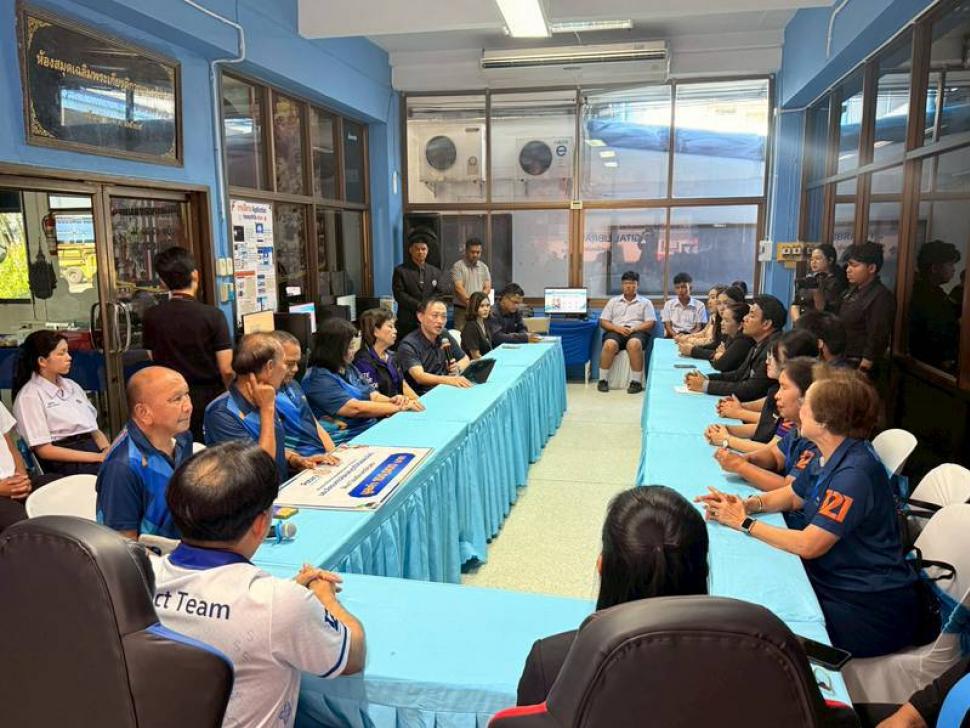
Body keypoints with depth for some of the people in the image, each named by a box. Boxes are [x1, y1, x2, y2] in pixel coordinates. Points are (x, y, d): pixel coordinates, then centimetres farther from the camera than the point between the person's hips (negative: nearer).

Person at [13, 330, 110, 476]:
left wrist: (108, 450, -3)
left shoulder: (72, 386, 21)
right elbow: (44, 450, -6)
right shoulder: (29, 397, 0)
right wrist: (97, 457, -13)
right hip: (64, 463, -6)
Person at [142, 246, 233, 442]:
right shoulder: (213, 315, -14)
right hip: (210, 398, -3)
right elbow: (226, 369, -13)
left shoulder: (151, 317, -4)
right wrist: (227, 393, 4)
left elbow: (154, 358, 9)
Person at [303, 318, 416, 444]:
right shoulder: (317, 378, -12)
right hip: (348, 440, -8)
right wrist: (397, 407, -14)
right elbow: (355, 408, -19)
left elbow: (374, 396, 13)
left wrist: (392, 400, -10)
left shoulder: (349, 368, 14)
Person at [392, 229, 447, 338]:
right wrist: (419, 306, -15)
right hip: (407, 323, -3)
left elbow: (442, 293, 4)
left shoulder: (436, 272, 13)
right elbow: (399, 295, -7)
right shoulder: (400, 271, 2)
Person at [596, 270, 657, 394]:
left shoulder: (645, 302, 17)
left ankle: (636, 381, -32)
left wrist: (633, 329, -12)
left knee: (634, 344, -38)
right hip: (616, 331, 1)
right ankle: (602, 380, -24)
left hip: (637, 332, -1)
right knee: (609, 345, -34)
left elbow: (651, 323, 5)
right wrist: (617, 328, -8)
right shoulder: (613, 301, 21)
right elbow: (603, 322, 13)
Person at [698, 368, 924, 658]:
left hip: (872, 609, -8)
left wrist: (744, 522, -15)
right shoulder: (828, 458, 2)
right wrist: (746, 504, -2)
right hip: (834, 583, 8)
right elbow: (793, 496, 17)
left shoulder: (855, 473, -27)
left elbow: (808, 545, -25)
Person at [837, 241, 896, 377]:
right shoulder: (853, 292, 13)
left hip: (859, 367, -8)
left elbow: (876, 341, -17)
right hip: (842, 363, 8)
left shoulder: (881, 297, -14)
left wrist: (862, 371, -19)